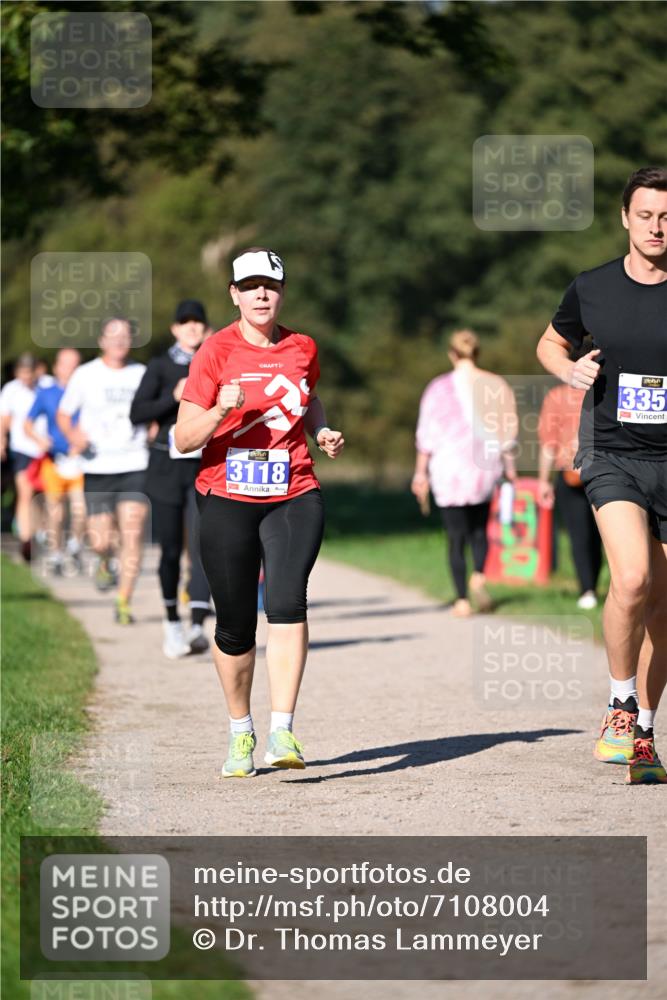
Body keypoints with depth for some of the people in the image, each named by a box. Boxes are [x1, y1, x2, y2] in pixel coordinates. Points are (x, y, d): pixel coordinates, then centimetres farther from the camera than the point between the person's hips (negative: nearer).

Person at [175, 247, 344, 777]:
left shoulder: (302, 348, 7)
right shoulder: (216, 351, -3)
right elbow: (184, 439, -6)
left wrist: (322, 430, 9)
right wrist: (222, 409, -24)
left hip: (294, 498, 1)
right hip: (227, 500, -1)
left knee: (287, 603, -21)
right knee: (236, 627, 4)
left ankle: (283, 732, -22)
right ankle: (241, 732, 25)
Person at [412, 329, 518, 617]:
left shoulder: (440, 388, -5)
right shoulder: (496, 386, 1)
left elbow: (427, 434, -4)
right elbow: (508, 433, 3)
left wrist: (421, 472, 3)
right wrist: (509, 467, 14)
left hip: (449, 469, -2)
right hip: (484, 467, 2)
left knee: (456, 536, 5)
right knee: (479, 528, 18)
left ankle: (462, 600, 2)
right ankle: (479, 577, -8)